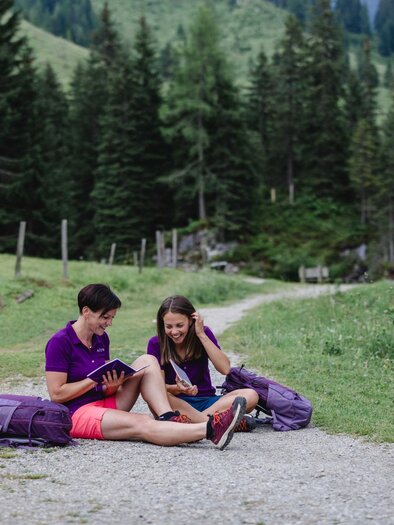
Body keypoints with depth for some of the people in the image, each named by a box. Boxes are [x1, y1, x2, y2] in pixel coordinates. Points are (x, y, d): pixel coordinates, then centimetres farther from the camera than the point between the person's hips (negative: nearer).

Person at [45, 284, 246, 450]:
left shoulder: (101, 338, 11)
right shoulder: (60, 342, -13)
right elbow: (56, 394, -18)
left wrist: (112, 386, -9)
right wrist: (95, 380, -17)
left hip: (105, 404, 8)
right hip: (78, 413, -8)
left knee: (146, 361, -6)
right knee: (143, 424, -33)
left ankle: (168, 419, -25)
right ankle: (210, 430, -49)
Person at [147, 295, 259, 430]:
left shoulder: (203, 334, 0)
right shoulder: (155, 344, -4)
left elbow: (225, 369, -12)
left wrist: (201, 334, -14)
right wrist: (178, 388, -30)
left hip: (206, 401, 2)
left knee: (251, 395, -23)